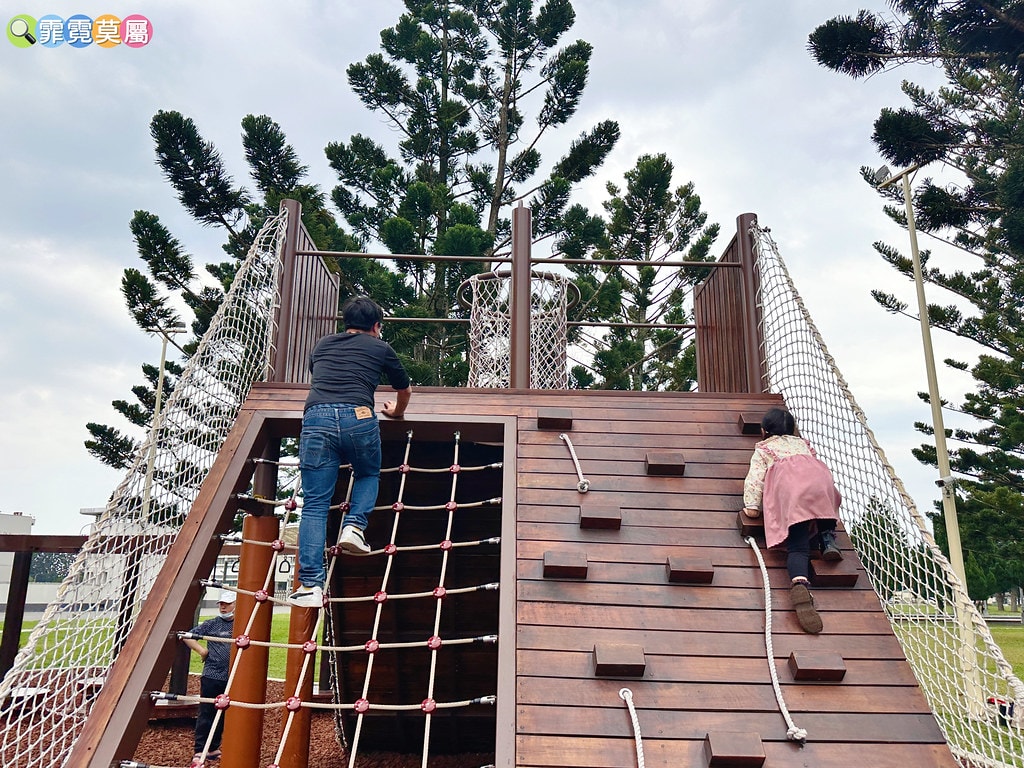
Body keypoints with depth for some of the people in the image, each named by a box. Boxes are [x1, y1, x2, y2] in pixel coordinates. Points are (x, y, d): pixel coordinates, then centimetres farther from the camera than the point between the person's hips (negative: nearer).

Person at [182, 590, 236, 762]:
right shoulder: (211, 624, 0)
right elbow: (187, 637, 0)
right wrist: (201, 650, -7)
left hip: (231, 678, 3)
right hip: (211, 676, -2)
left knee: (222, 714, 12)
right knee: (206, 714, 1)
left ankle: (214, 749, 25)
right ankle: (199, 751, 9)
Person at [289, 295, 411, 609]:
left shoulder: (322, 345, 29)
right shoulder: (380, 347, 21)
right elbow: (405, 389, 34)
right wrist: (397, 411, 56)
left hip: (316, 418, 2)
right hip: (357, 418, -2)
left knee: (314, 504, 3)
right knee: (369, 475, 28)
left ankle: (310, 584, -5)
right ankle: (354, 525, 4)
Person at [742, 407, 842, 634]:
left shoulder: (763, 450, 30)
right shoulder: (802, 443, 40)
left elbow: (755, 478, 14)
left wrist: (752, 505, 6)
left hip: (789, 488, -2)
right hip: (820, 480, 3)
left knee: (797, 545, -16)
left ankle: (800, 584, -42)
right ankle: (828, 538, 7)